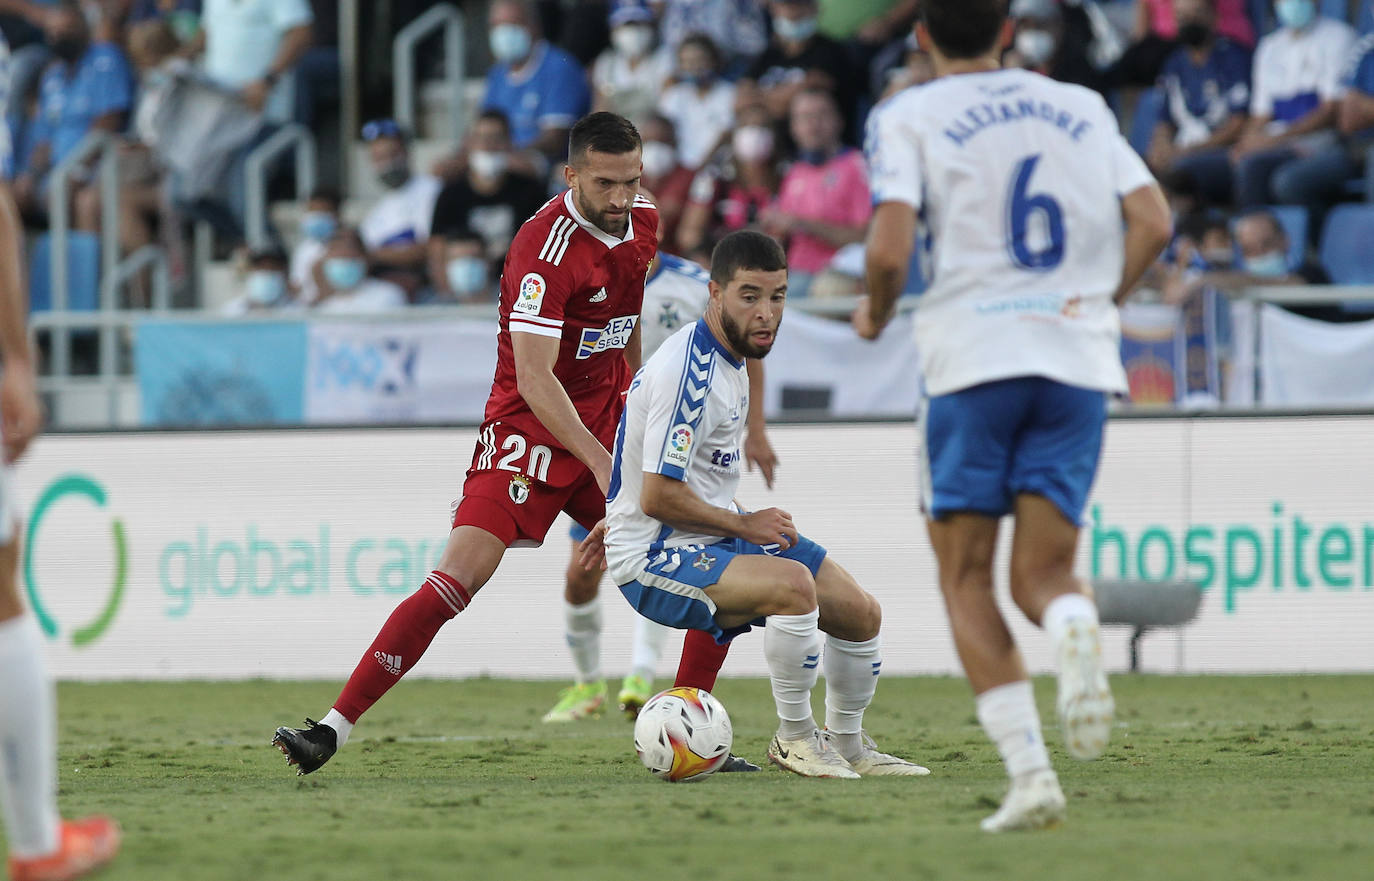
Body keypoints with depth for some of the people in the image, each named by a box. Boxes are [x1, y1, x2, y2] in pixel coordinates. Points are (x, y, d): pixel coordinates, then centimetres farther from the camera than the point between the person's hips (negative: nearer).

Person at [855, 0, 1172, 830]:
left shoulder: (909, 117, 4)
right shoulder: (1081, 107, 15)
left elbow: (890, 249, -9)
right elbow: (1153, 220, 6)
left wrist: (876, 315, 11)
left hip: (975, 355, -3)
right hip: (1080, 360, 3)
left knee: (967, 579, 6)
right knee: (1041, 570, 7)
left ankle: (1029, 769, -10)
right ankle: (1077, 629, -32)